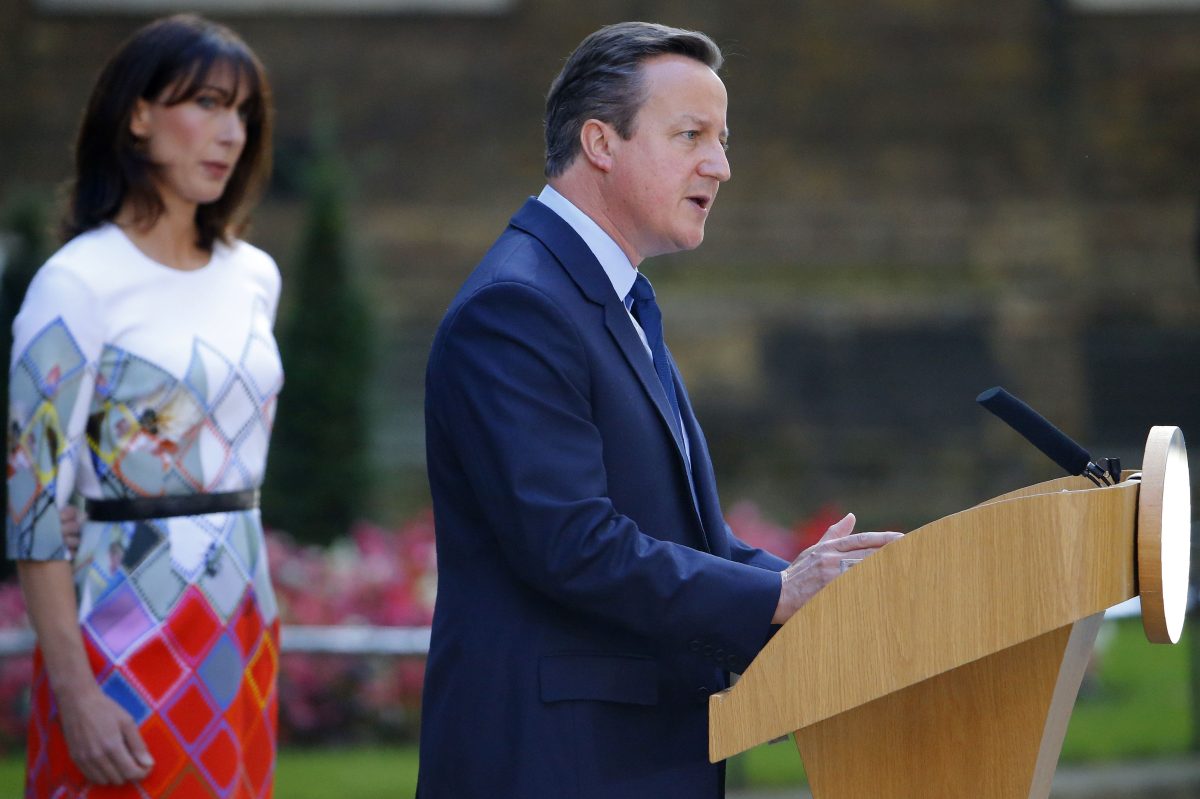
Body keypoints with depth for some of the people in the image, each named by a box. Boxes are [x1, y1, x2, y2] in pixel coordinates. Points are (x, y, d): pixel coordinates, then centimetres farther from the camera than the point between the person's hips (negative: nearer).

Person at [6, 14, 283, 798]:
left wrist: (256, 640, 16)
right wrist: (74, 693, -18)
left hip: (243, 637, 6)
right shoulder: (79, 284, -10)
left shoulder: (253, 277, 10)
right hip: (128, 639, -6)